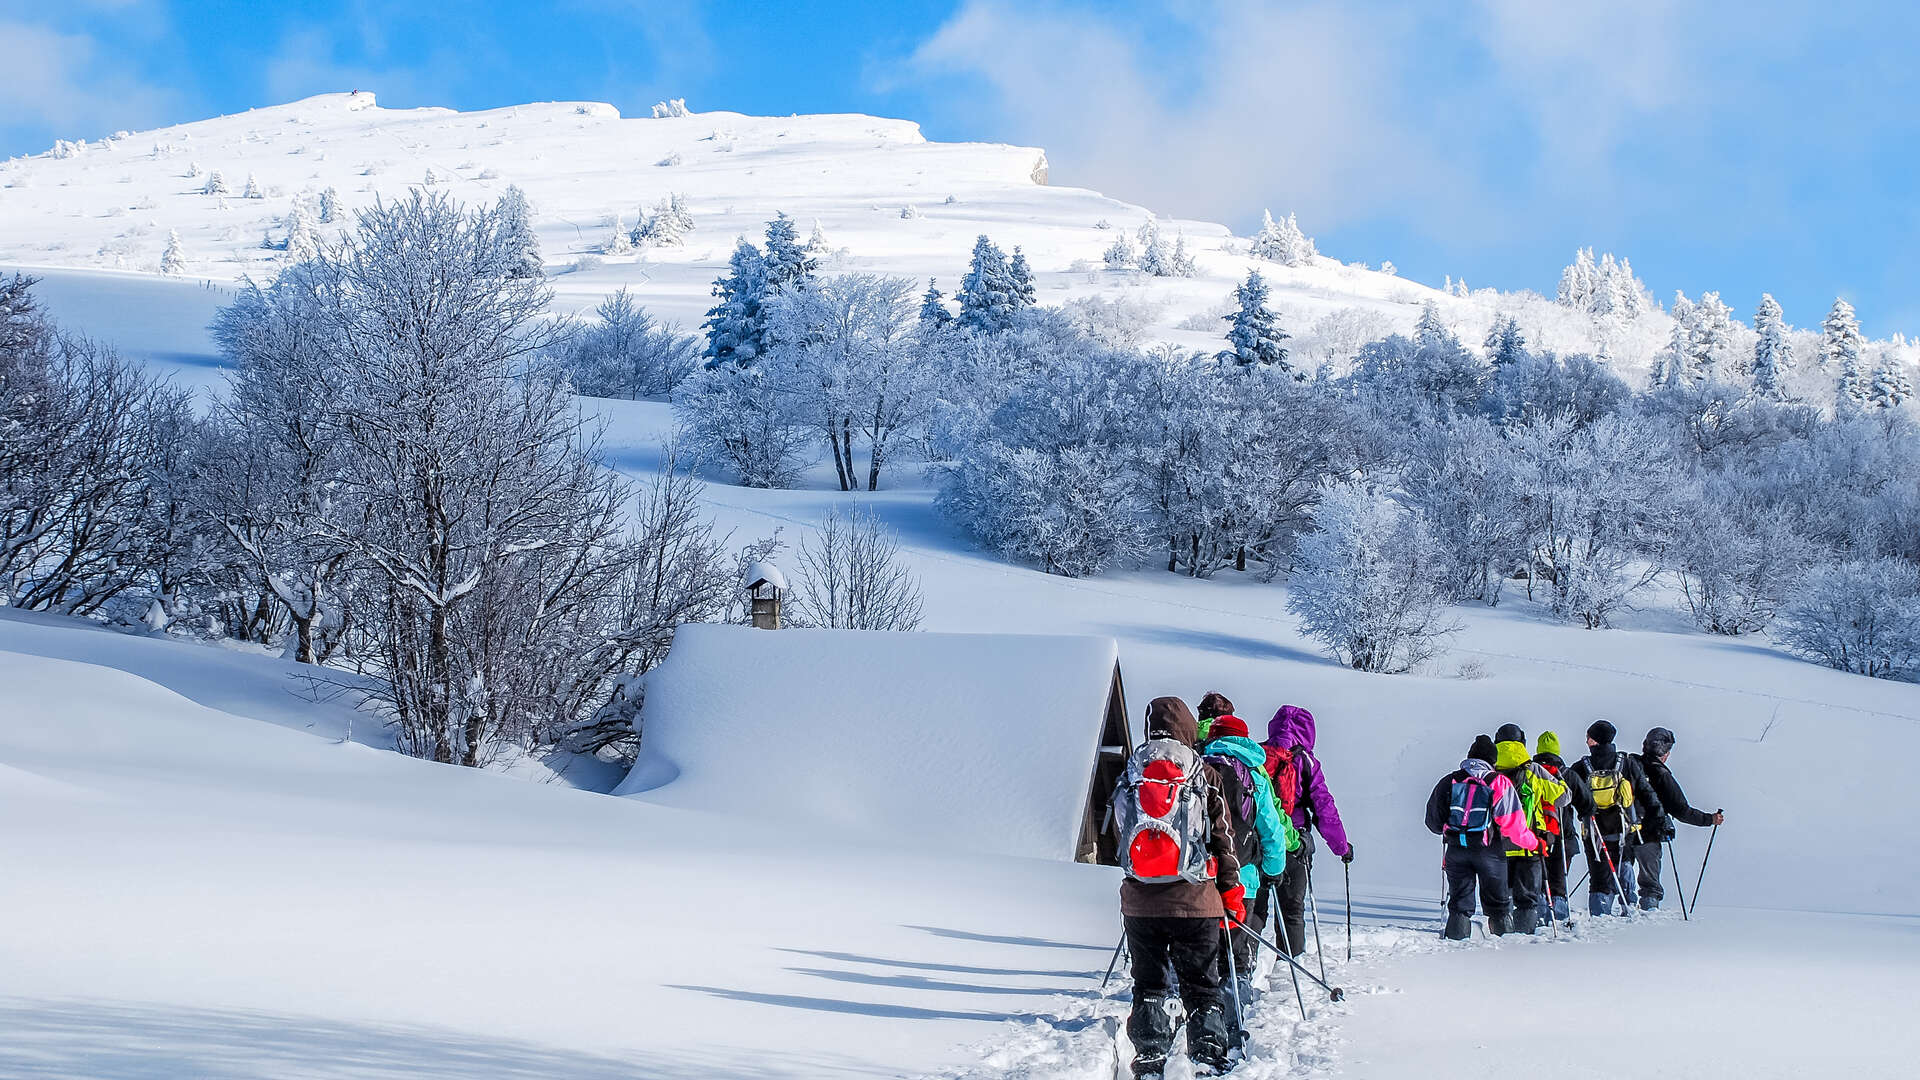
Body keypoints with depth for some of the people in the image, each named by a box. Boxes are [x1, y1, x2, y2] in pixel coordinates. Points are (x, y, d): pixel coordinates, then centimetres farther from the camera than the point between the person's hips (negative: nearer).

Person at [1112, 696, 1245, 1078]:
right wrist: (1232, 894, 8)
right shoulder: (1204, 775, -2)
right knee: (1201, 986, 8)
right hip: (1194, 900, -2)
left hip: (1140, 901, 2)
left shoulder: (1129, 776, 6)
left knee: (1149, 985, 11)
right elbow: (1223, 838, 1)